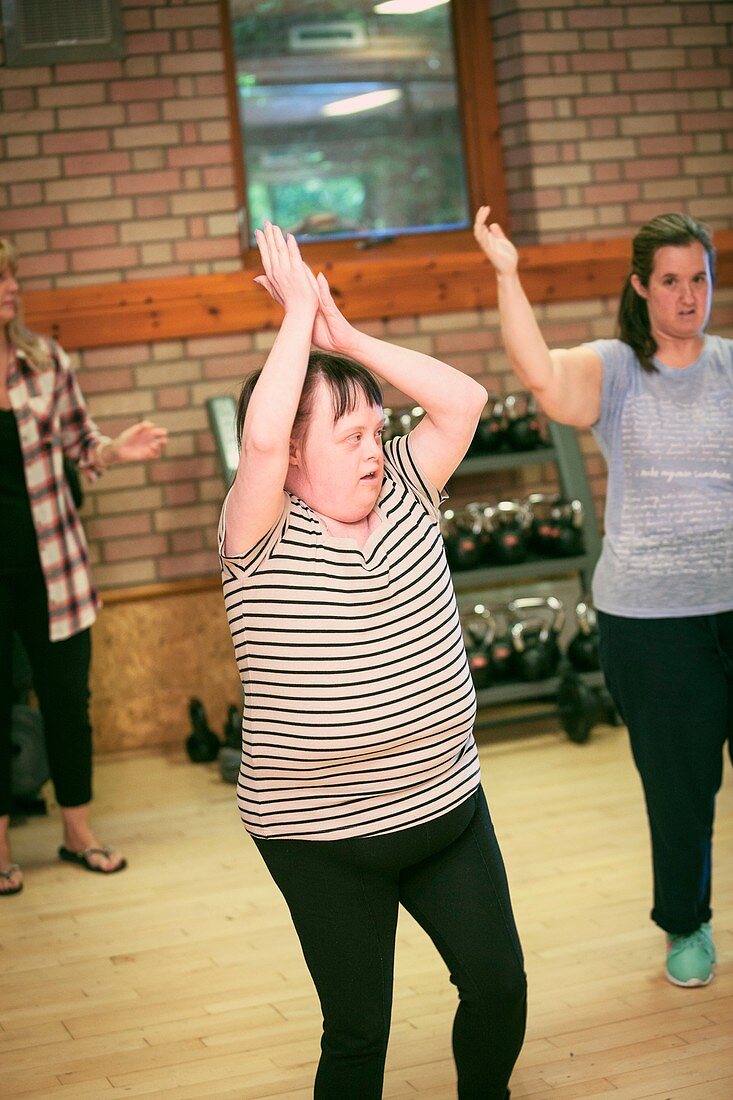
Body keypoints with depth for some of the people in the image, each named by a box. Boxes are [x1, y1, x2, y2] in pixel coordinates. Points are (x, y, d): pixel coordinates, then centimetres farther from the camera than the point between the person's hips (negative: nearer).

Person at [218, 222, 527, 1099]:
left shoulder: (403, 498, 2)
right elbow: (259, 439, -32)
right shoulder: (262, 539, -14)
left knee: (499, 986, 11)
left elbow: (464, 399, -5)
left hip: (448, 806, 5)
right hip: (323, 841, -5)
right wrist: (300, 315, -22)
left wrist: (347, 338, -10)